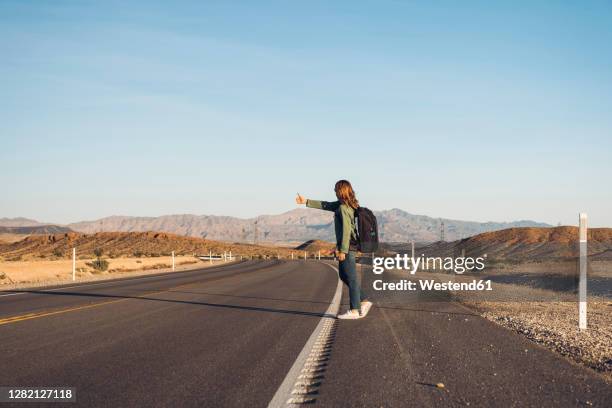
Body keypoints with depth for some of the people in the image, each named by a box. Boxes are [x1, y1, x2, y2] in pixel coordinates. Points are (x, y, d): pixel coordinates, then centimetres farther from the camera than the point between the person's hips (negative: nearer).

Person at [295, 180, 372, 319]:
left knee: (351, 278, -5)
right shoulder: (340, 205, 13)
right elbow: (325, 205, 25)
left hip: (347, 246, -10)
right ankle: (364, 301, 16)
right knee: (344, 276, 16)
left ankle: (354, 310, -1)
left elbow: (346, 230, -21)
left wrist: (343, 250, -21)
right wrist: (306, 202, 30)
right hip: (347, 246, 10)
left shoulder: (343, 208, -16)